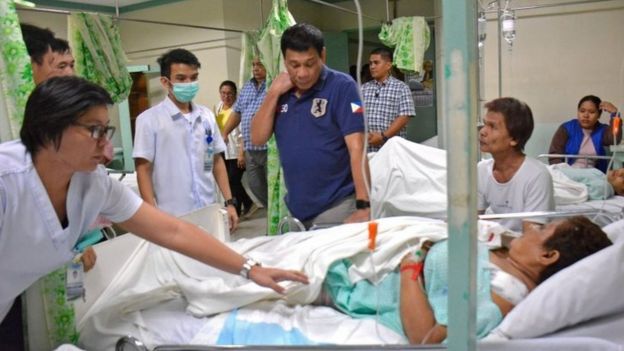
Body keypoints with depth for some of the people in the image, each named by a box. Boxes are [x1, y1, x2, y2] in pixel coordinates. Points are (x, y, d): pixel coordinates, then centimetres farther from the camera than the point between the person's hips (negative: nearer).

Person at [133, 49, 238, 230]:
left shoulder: (207, 116, 6)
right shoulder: (149, 120, -7)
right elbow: (143, 171, -6)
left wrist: (229, 202, 8)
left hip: (209, 213, 4)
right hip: (173, 218, -4)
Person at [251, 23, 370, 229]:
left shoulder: (341, 86, -10)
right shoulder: (282, 92, 6)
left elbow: (357, 148, -16)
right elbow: (258, 138, 2)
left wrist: (363, 205, -23)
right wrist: (273, 93, -7)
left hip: (337, 206, -5)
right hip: (295, 209, 5)